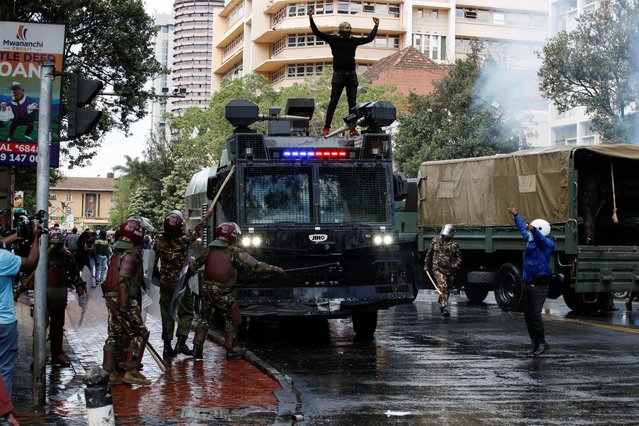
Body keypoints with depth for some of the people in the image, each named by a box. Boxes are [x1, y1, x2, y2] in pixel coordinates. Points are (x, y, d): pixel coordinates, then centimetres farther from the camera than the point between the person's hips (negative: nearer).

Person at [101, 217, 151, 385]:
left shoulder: (118, 252, 14)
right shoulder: (131, 253, -15)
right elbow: (123, 279, -23)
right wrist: (124, 304, -24)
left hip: (111, 299, 10)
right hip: (124, 300, -10)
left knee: (115, 335, 13)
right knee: (138, 334, -2)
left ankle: (113, 373, 17)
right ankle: (131, 371, -4)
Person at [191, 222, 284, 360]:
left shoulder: (209, 250, 6)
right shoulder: (235, 253, -8)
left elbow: (194, 265, 15)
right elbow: (255, 266, -10)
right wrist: (275, 269, -3)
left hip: (206, 287, 4)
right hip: (224, 291, -4)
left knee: (204, 318, 16)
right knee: (232, 319, 13)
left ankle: (197, 348, 12)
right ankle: (231, 349, 18)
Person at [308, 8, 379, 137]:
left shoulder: (354, 40, 11)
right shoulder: (333, 39, 2)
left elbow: (369, 38, 21)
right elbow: (317, 32, -2)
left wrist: (376, 26, 21)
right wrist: (311, 18, -8)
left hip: (352, 75, 3)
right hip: (338, 74, -3)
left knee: (352, 102, 2)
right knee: (333, 102, -5)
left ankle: (352, 128, 5)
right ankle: (326, 127, -4)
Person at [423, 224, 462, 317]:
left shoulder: (454, 245, 0)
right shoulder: (435, 241, 4)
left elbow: (459, 257, 6)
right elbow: (429, 253, 17)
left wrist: (455, 265, -12)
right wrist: (426, 264, 19)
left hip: (449, 270, 2)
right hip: (437, 268, -2)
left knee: (447, 290, 13)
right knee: (443, 286, -22)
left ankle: (441, 303, 39)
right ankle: (444, 307, -25)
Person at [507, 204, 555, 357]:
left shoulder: (547, 243, -9)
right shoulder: (530, 238, 12)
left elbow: (541, 237, -33)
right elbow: (523, 228, 31)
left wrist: (533, 230, -51)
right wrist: (516, 215, 44)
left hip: (539, 285, -8)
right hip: (528, 284, 8)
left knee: (535, 314, -14)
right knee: (528, 315, 8)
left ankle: (542, 343, -3)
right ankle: (535, 343, 15)